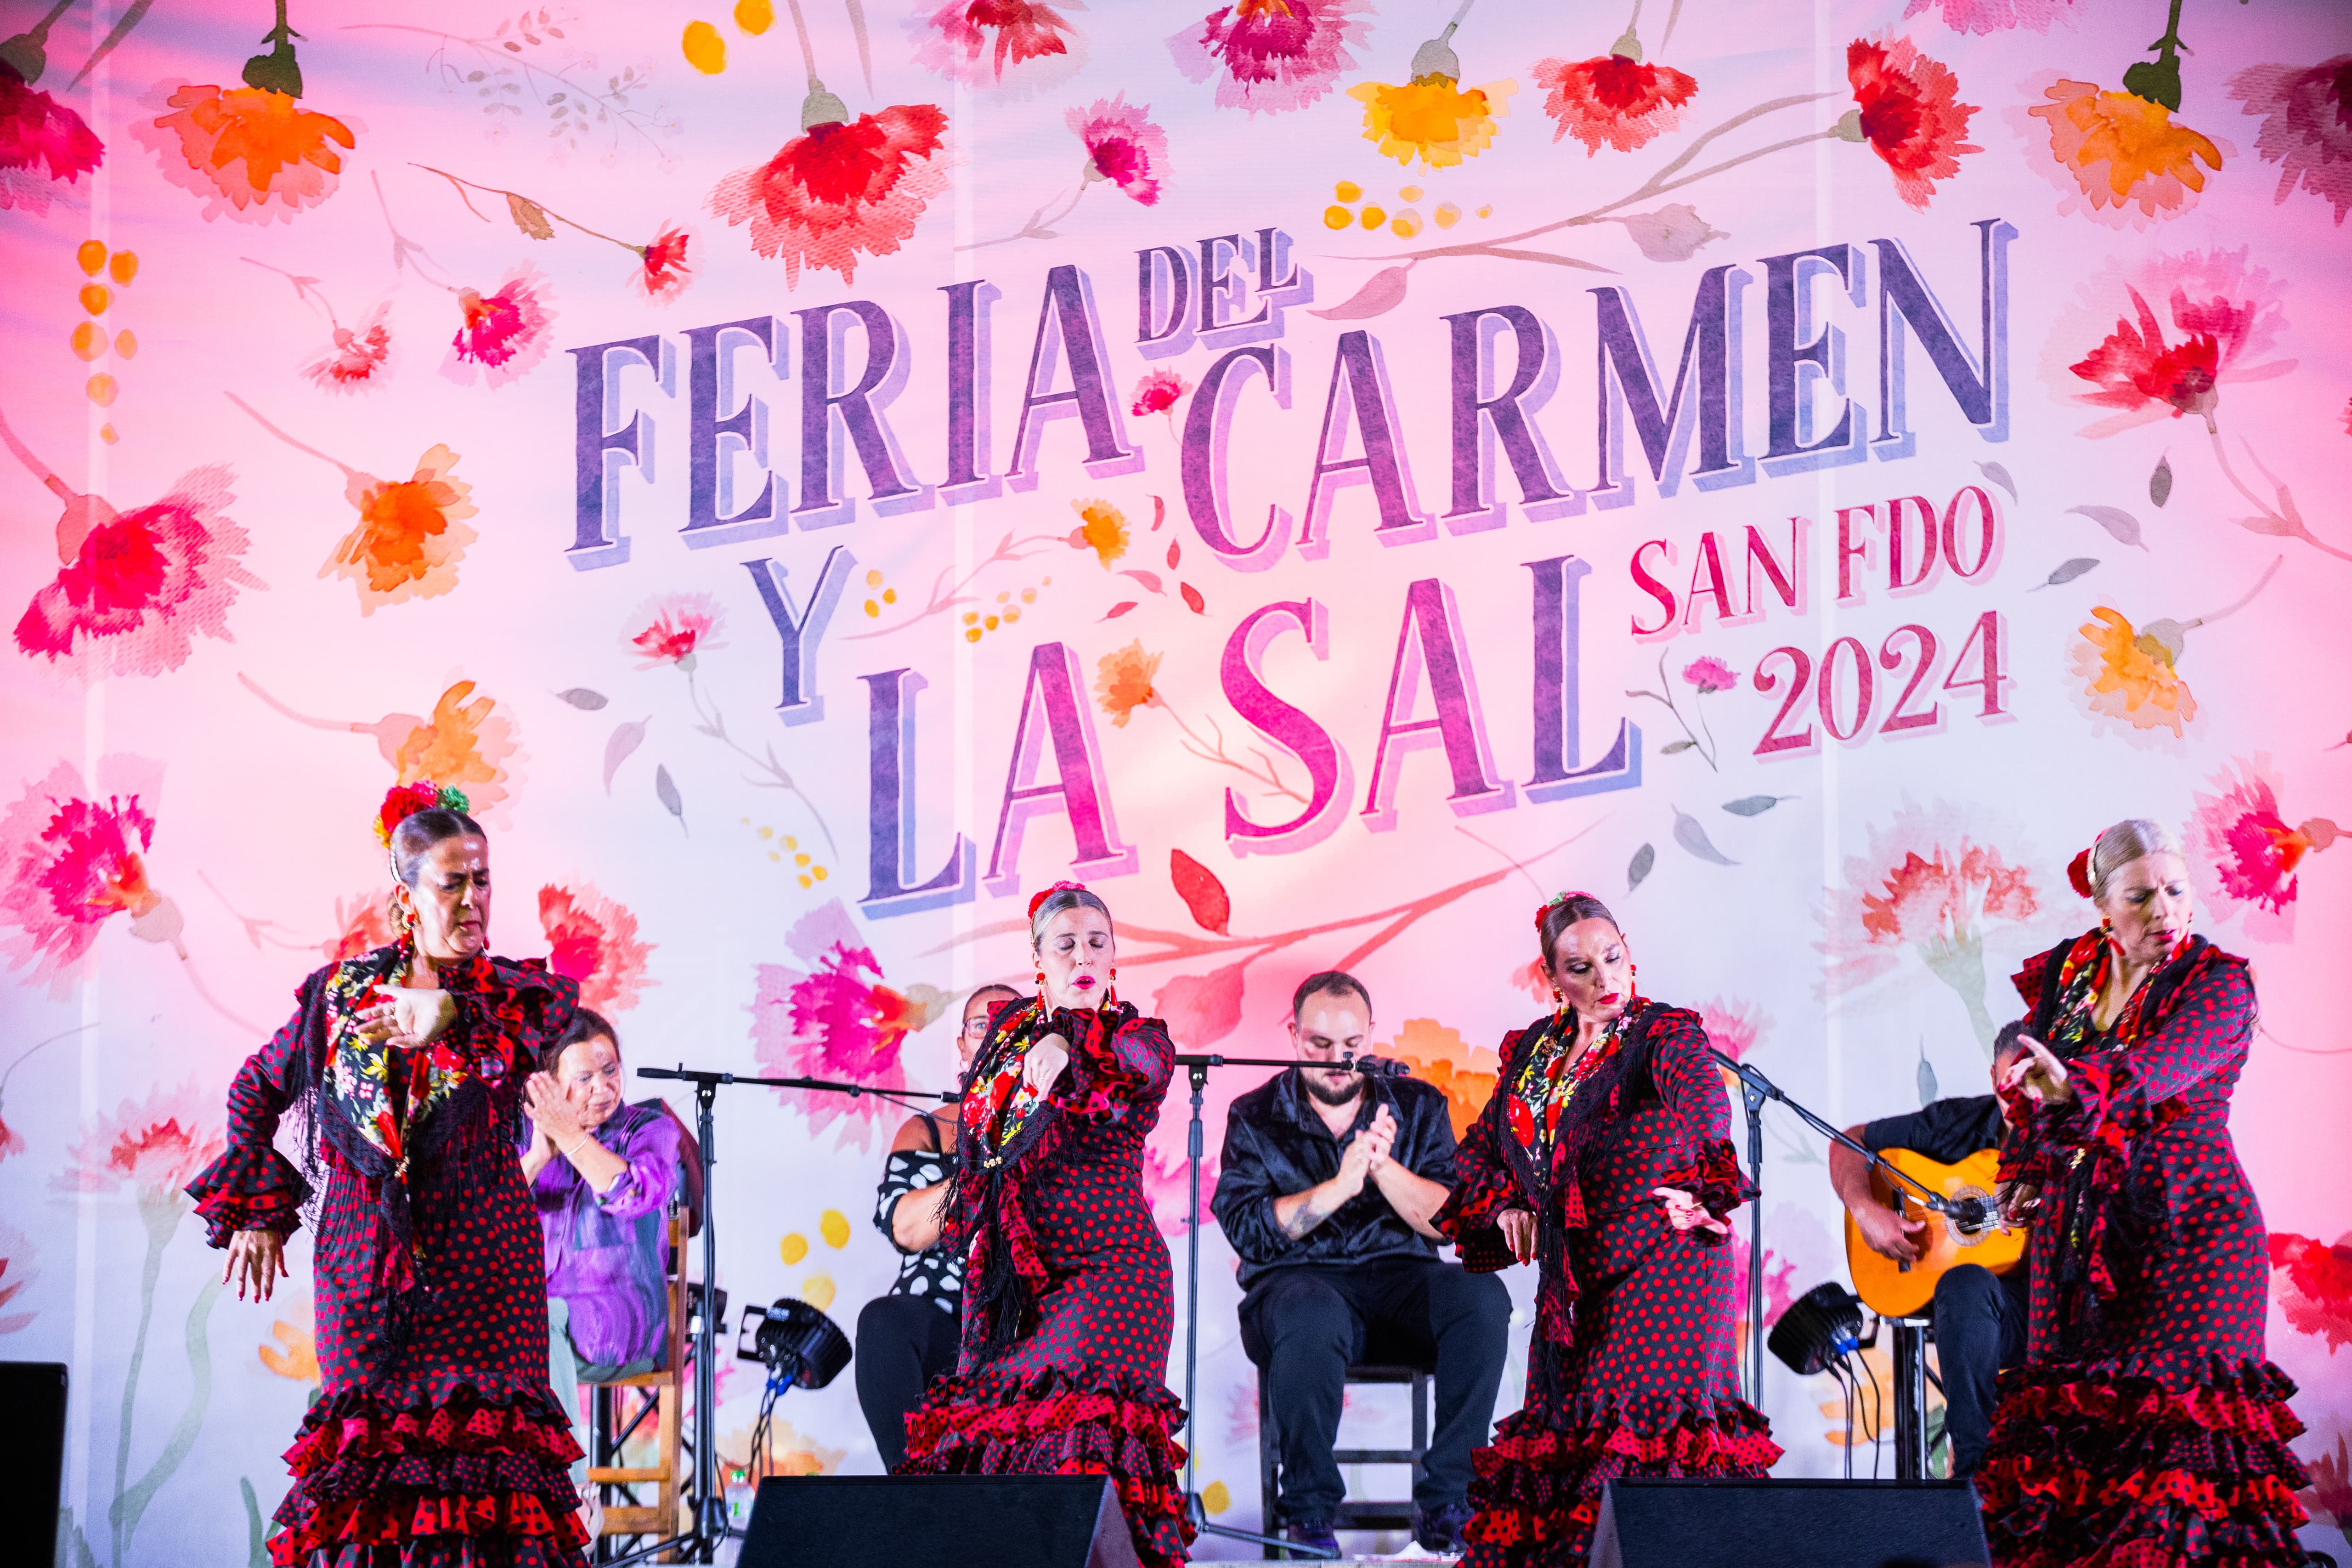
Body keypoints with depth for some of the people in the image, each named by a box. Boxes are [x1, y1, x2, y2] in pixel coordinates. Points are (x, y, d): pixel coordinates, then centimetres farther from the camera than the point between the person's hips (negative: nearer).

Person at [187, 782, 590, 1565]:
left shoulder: (509, 990, 2)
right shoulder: (340, 994, 7)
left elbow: (558, 1003, -24)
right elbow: (257, 1090, 20)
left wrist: (450, 1009, -42)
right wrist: (257, 1210, 14)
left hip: (483, 1261, -1)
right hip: (367, 1266, 1)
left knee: (487, 1439, -10)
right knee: (370, 1432, -2)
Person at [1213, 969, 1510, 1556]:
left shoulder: (1418, 1106, 11)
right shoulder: (1255, 1118, 6)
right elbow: (1247, 1231, -8)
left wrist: (1385, 1167, -17)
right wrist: (1341, 1185, -19)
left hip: (1398, 1276, 2)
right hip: (1297, 1280, -2)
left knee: (1482, 1295, -30)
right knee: (1313, 1315, -39)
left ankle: (1444, 1503, -25)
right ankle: (1310, 1512, -24)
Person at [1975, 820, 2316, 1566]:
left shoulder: (2217, 985, -9)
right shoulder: (2064, 973, 7)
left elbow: (2159, 1067, -29)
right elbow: (2030, 1073, 22)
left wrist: (2073, 1085, -46)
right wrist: (2026, 1170, 15)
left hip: (2186, 1230, -5)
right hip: (2076, 1228, 5)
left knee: (2175, 1414, -14)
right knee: (2067, 1416, 0)